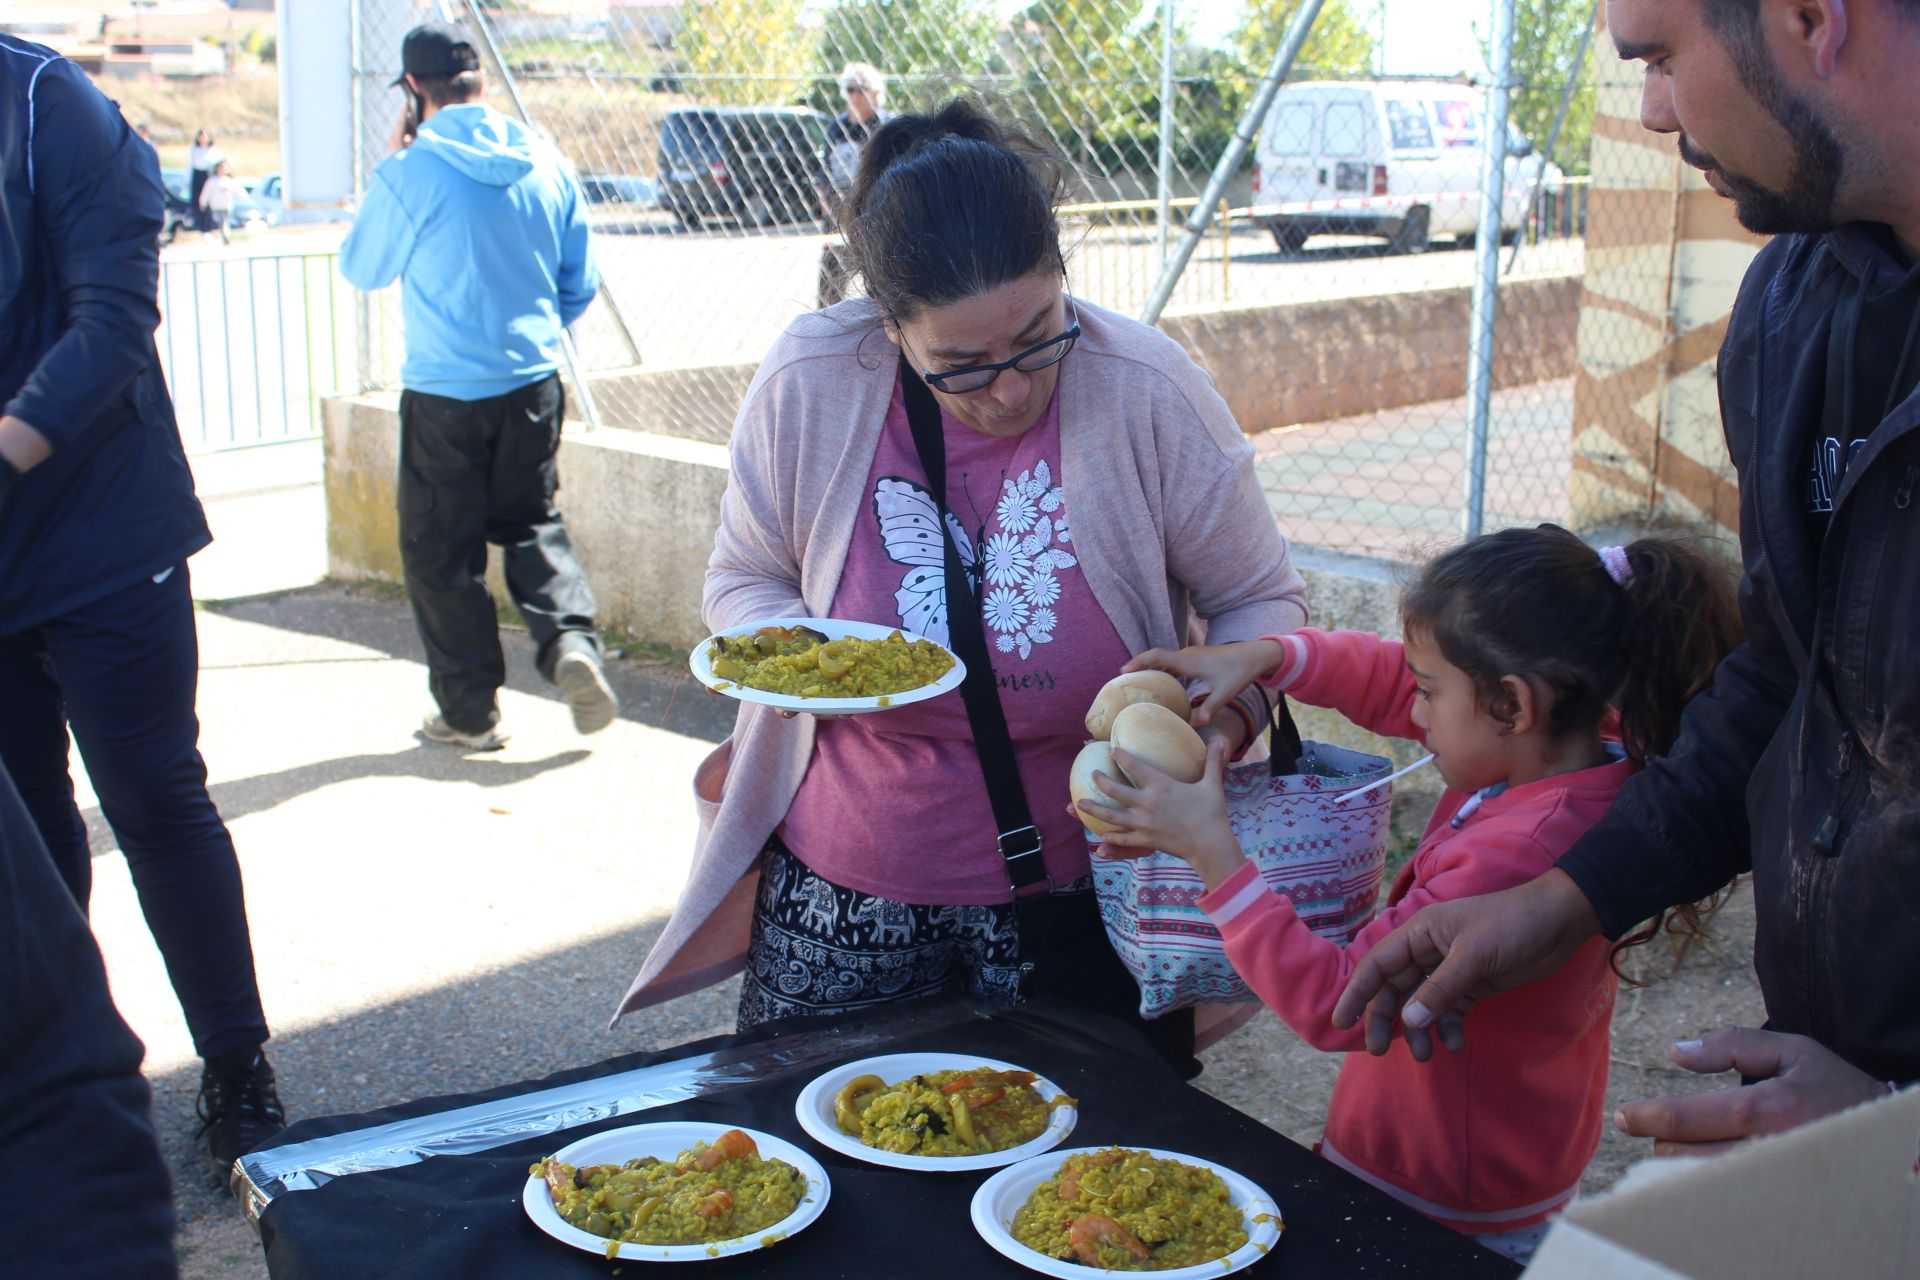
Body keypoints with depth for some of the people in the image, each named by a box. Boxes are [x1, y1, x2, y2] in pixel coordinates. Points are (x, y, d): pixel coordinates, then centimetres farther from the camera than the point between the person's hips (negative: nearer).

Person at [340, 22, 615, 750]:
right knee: (532, 524, 21)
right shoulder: (544, 165, 0)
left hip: (445, 395, -4)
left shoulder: (410, 174, -13)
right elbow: (580, 286, 8)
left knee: (441, 551, 9)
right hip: (533, 384, 4)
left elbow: (360, 270, 4)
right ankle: (571, 642, -2)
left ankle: (470, 711, 15)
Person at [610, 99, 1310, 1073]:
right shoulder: (806, 388, -12)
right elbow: (743, 580, 5)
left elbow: (1262, 602, -4)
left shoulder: (1146, 390, -16)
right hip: (846, 889, 1)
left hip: (1082, 892, -1)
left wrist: (1218, 716, -24)